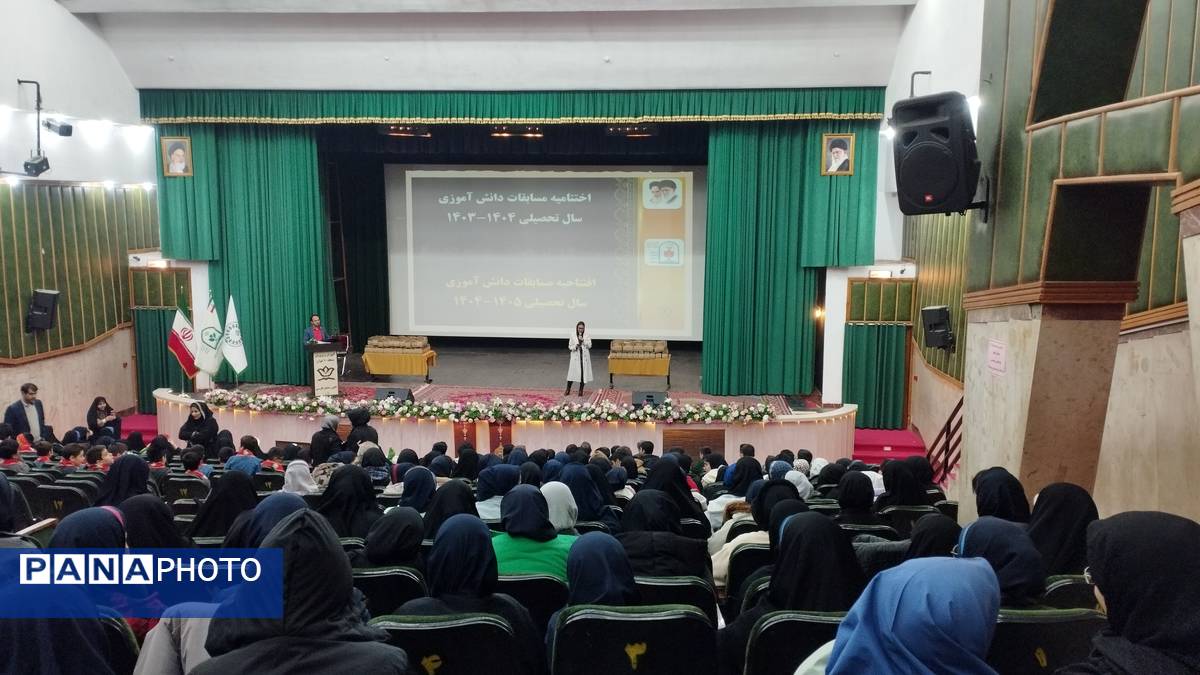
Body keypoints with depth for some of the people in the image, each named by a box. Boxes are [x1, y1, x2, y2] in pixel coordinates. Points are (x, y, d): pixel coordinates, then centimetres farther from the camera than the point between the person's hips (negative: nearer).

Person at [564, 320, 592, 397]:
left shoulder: (587, 336, 0)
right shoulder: (573, 335, 1)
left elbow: (589, 346, -6)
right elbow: (569, 346, 4)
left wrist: (583, 340, -18)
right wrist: (575, 347, -16)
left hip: (584, 357, 0)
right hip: (575, 356, 0)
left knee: (583, 373, 1)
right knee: (572, 372, 0)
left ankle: (581, 390, 15)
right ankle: (568, 390, 13)